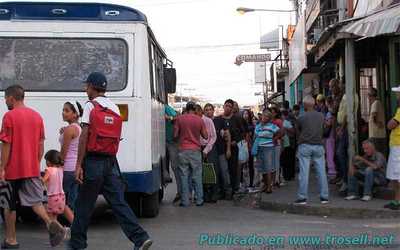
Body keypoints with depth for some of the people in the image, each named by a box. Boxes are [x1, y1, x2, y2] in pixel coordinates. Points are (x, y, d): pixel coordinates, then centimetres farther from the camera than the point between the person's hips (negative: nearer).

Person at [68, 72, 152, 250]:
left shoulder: (90, 106, -5)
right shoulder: (115, 108, 13)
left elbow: (84, 136, -11)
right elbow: (116, 138, 12)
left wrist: (78, 165, -11)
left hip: (93, 161, -5)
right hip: (111, 162, 5)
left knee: (84, 205, 6)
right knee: (118, 202, 4)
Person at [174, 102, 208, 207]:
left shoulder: (179, 119, -2)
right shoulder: (199, 120, -1)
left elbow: (175, 135, 0)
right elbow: (205, 136, 4)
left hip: (183, 150, 0)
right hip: (195, 151, 0)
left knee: (184, 176, 4)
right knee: (197, 176, 8)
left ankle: (185, 201, 5)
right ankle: (199, 200, 10)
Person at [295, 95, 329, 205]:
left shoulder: (301, 118, -3)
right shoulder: (321, 116, 5)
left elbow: (298, 132, 8)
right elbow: (323, 131, 15)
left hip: (305, 146, -3)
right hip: (318, 145, 3)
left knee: (304, 172, -2)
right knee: (321, 172, 6)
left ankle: (302, 197, -2)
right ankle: (324, 197, 8)